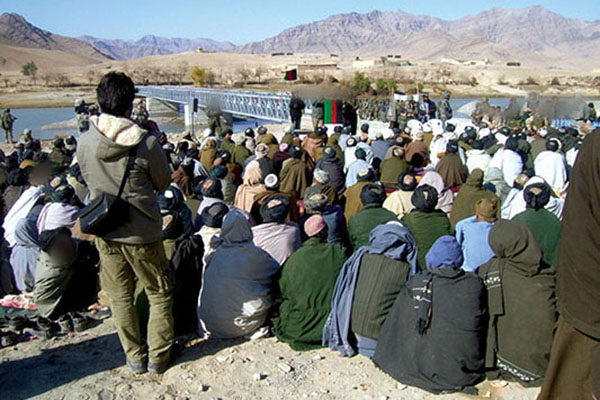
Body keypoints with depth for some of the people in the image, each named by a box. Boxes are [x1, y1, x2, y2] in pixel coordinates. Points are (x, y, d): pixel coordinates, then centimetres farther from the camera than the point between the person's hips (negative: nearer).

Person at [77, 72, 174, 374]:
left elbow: (89, 179, 8)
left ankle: (135, 358, 29)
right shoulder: (146, 143, -19)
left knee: (120, 297, 17)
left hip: (105, 233, 4)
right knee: (159, 292, 15)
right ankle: (158, 356, 23)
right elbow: (163, 183, -3)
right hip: (142, 232, -3)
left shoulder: (85, 142, -8)